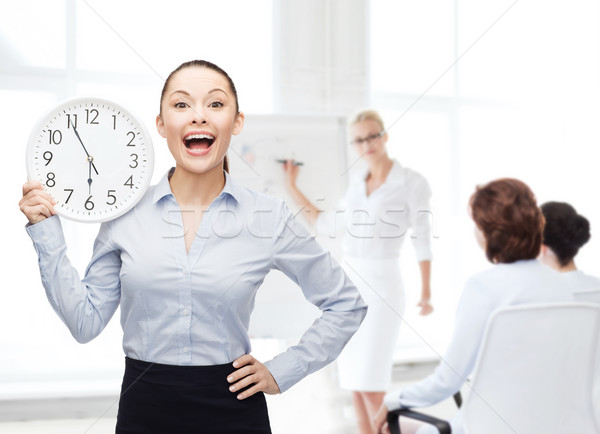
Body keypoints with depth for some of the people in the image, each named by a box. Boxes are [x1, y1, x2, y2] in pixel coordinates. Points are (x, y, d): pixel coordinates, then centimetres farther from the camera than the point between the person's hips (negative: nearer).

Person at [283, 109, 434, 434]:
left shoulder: (412, 183, -6)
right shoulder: (356, 185, 11)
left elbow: (422, 239, -7)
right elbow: (325, 223, 17)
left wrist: (426, 291, -13)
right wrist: (292, 187, 18)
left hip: (382, 283, -6)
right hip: (347, 281, 6)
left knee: (369, 380, -8)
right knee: (351, 374, 8)